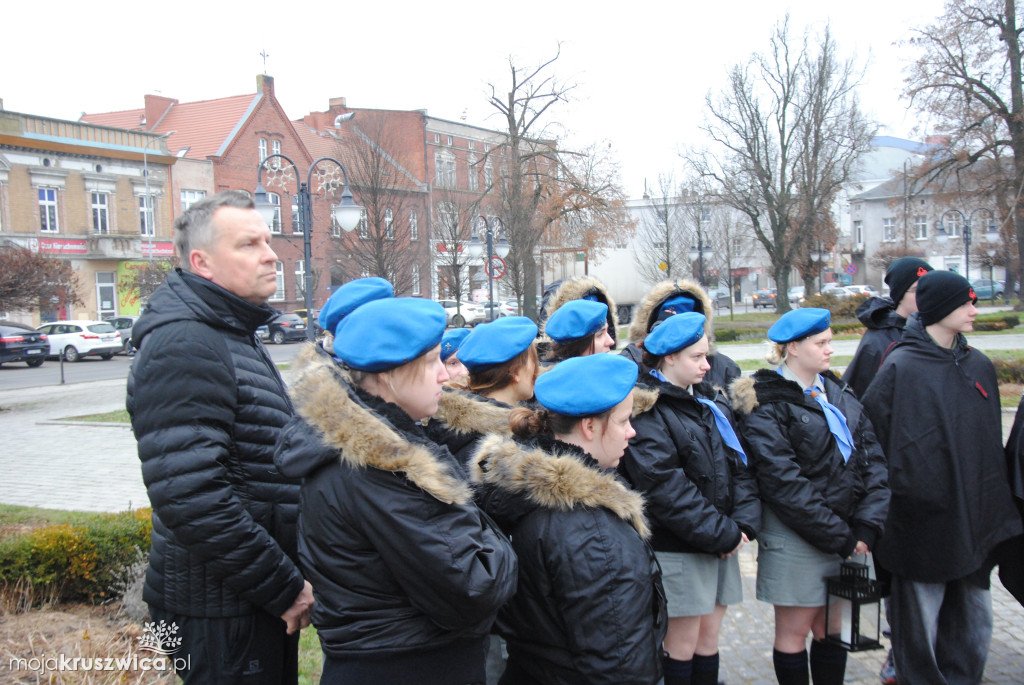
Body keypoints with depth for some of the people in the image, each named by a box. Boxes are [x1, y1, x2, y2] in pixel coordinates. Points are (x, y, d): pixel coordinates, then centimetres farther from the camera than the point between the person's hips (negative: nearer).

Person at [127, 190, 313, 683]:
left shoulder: (235, 336, 14)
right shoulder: (183, 346, -20)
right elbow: (190, 496, -29)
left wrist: (291, 576, 15)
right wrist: (284, 587, -21)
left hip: (263, 598, 10)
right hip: (221, 607, -9)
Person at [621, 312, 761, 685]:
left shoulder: (713, 402, 12)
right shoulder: (647, 412, -14)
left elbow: (739, 464, 10)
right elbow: (665, 488, -20)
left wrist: (744, 522, -5)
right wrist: (721, 534, -17)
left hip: (722, 541, 7)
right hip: (678, 548, -7)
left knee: (708, 638, 14)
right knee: (683, 642, 3)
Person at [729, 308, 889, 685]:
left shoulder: (838, 392, 11)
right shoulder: (766, 405, -10)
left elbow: (872, 458, 5)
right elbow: (783, 482, -17)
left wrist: (866, 525, -7)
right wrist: (838, 536, -15)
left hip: (845, 534, 6)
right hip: (796, 536, -6)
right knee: (794, 630, 6)